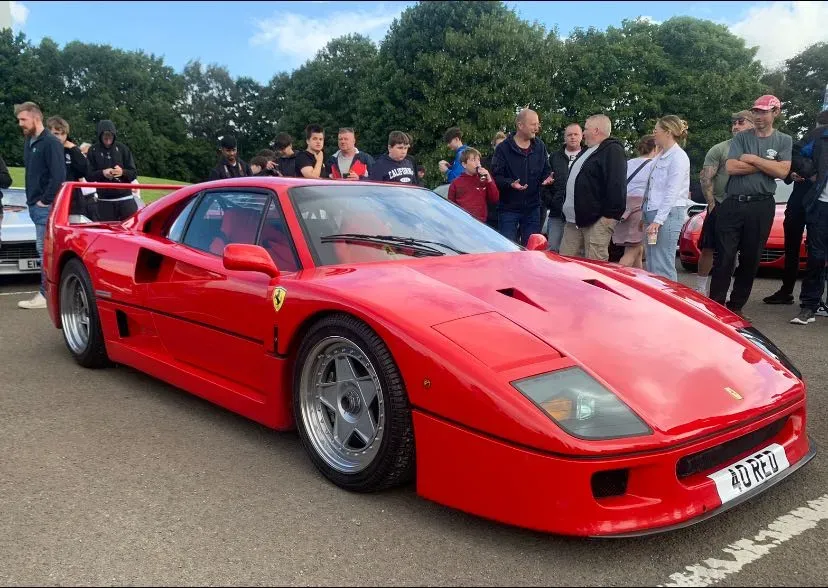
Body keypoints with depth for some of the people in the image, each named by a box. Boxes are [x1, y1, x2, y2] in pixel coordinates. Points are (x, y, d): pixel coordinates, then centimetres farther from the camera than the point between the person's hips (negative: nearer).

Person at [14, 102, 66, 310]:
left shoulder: (51, 142, -11)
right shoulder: (29, 142, 16)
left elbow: (58, 175, -18)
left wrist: (45, 200, -14)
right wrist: (31, 199, 14)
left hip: (45, 206, -8)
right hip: (35, 205, 8)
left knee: (45, 249, -6)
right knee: (46, 249, 11)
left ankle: (46, 295, -2)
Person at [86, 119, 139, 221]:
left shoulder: (122, 148, 3)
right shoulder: (93, 151, 3)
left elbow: (134, 174, 3)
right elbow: (88, 176, 2)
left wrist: (123, 172, -18)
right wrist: (102, 173, -17)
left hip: (125, 198, 0)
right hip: (105, 201, 0)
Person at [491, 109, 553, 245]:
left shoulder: (540, 147, 7)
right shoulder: (503, 148, -7)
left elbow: (546, 171, 16)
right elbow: (496, 176, -9)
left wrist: (547, 178, -7)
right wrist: (510, 183, -27)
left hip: (532, 208, 4)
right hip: (509, 208, -4)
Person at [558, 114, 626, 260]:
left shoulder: (613, 151, -9)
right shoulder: (586, 151, 23)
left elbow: (617, 185, -19)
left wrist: (610, 214, -22)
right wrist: (568, 209, 25)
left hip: (597, 221, -10)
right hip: (575, 220, 10)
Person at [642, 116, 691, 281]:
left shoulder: (678, 157, -8)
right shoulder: (660, 157, 20)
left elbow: (672, 193, -15)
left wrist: (658, 220, -20)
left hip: (668, 214, -9)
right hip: (652, 212, 9)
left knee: (662, 269, -11)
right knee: (651, 267, 10)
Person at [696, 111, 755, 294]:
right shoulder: (719, 149, -1)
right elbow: (706, 178, -5)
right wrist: (711, 203, -9)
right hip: (720, 207, -3)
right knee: (708, 249, -2)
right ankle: (701, 289, 8)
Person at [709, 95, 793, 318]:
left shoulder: (784, 140, 8)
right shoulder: (741, 137, 8)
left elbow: (782, 171, -7)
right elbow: (731, 167, -7)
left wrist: (752, 159, -7)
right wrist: (766, 166, -5)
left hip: (761, 206, 1)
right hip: (732, 204, 0)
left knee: (751, 259, 6)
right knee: (724, 257, -3)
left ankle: (737, 305, 16)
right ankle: (716, 304, 1)